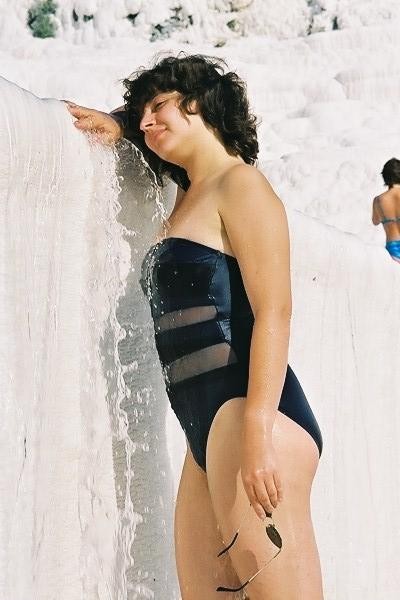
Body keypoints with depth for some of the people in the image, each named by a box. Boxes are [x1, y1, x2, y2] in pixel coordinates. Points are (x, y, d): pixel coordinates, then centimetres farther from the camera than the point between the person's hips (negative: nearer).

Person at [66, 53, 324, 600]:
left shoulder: (240, 184, -2)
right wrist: (119, 127, 24)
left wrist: (257, 431, -22)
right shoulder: (188, 199, 23)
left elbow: (274, 310, -13)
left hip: (247, 412, -9)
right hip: (209, 431, 9)